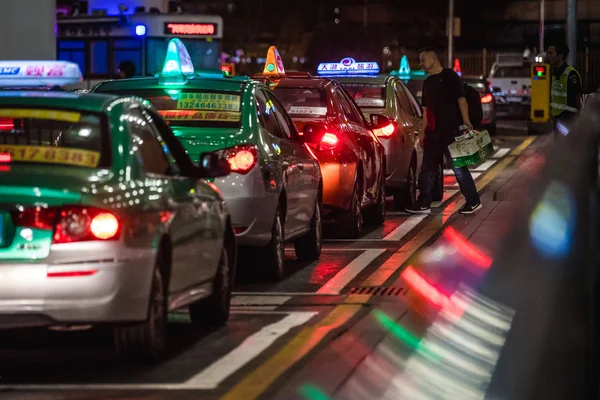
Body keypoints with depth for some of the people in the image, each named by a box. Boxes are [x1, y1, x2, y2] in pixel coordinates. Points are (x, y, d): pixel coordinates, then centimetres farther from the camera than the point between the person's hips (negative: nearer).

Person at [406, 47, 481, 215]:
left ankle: (473, 201, 5)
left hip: (451, 130, -8)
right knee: (427, 168, 7)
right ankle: (424, 204, 11)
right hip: (433, 132, 8)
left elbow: (461, 98, -13)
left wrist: (466, 121, -22)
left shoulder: (449, 75, -5)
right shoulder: (427, 82, 17)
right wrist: (423, 132, 17)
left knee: (459, 167, -4)